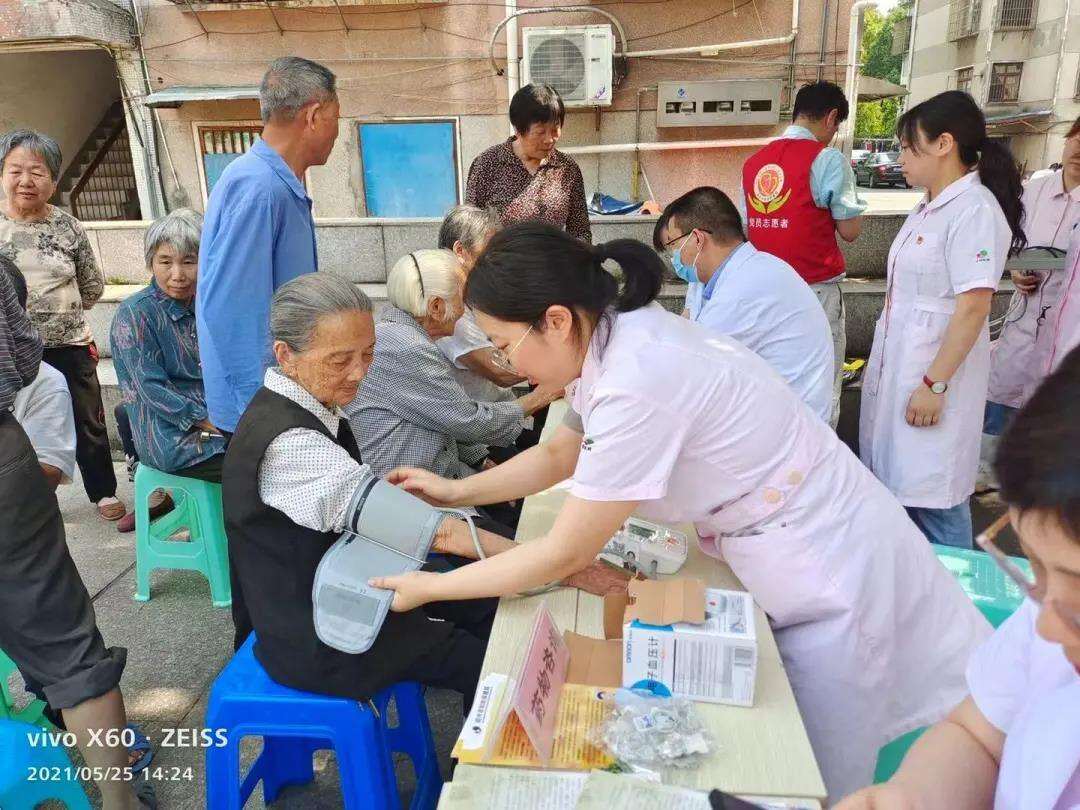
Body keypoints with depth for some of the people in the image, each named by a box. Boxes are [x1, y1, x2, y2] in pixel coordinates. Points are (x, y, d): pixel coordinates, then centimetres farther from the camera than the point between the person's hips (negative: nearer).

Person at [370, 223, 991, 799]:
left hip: (831, 572, -8)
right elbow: (559, 454, 13)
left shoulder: (636, 385, -33)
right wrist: (457, 491, 8)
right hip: (778, 555, 8)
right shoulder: (616, 338, -5)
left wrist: (429, 588, -12)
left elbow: (564, 555, -22)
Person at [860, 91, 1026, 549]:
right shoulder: (930, 208, 12)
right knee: (898, 483, 16)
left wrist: (935, 384, -20)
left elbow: (973, 307, -20)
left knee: (932, 499, -1)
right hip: (897, 367, 9)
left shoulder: (975, 210, -15)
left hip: (934, 371, -9)